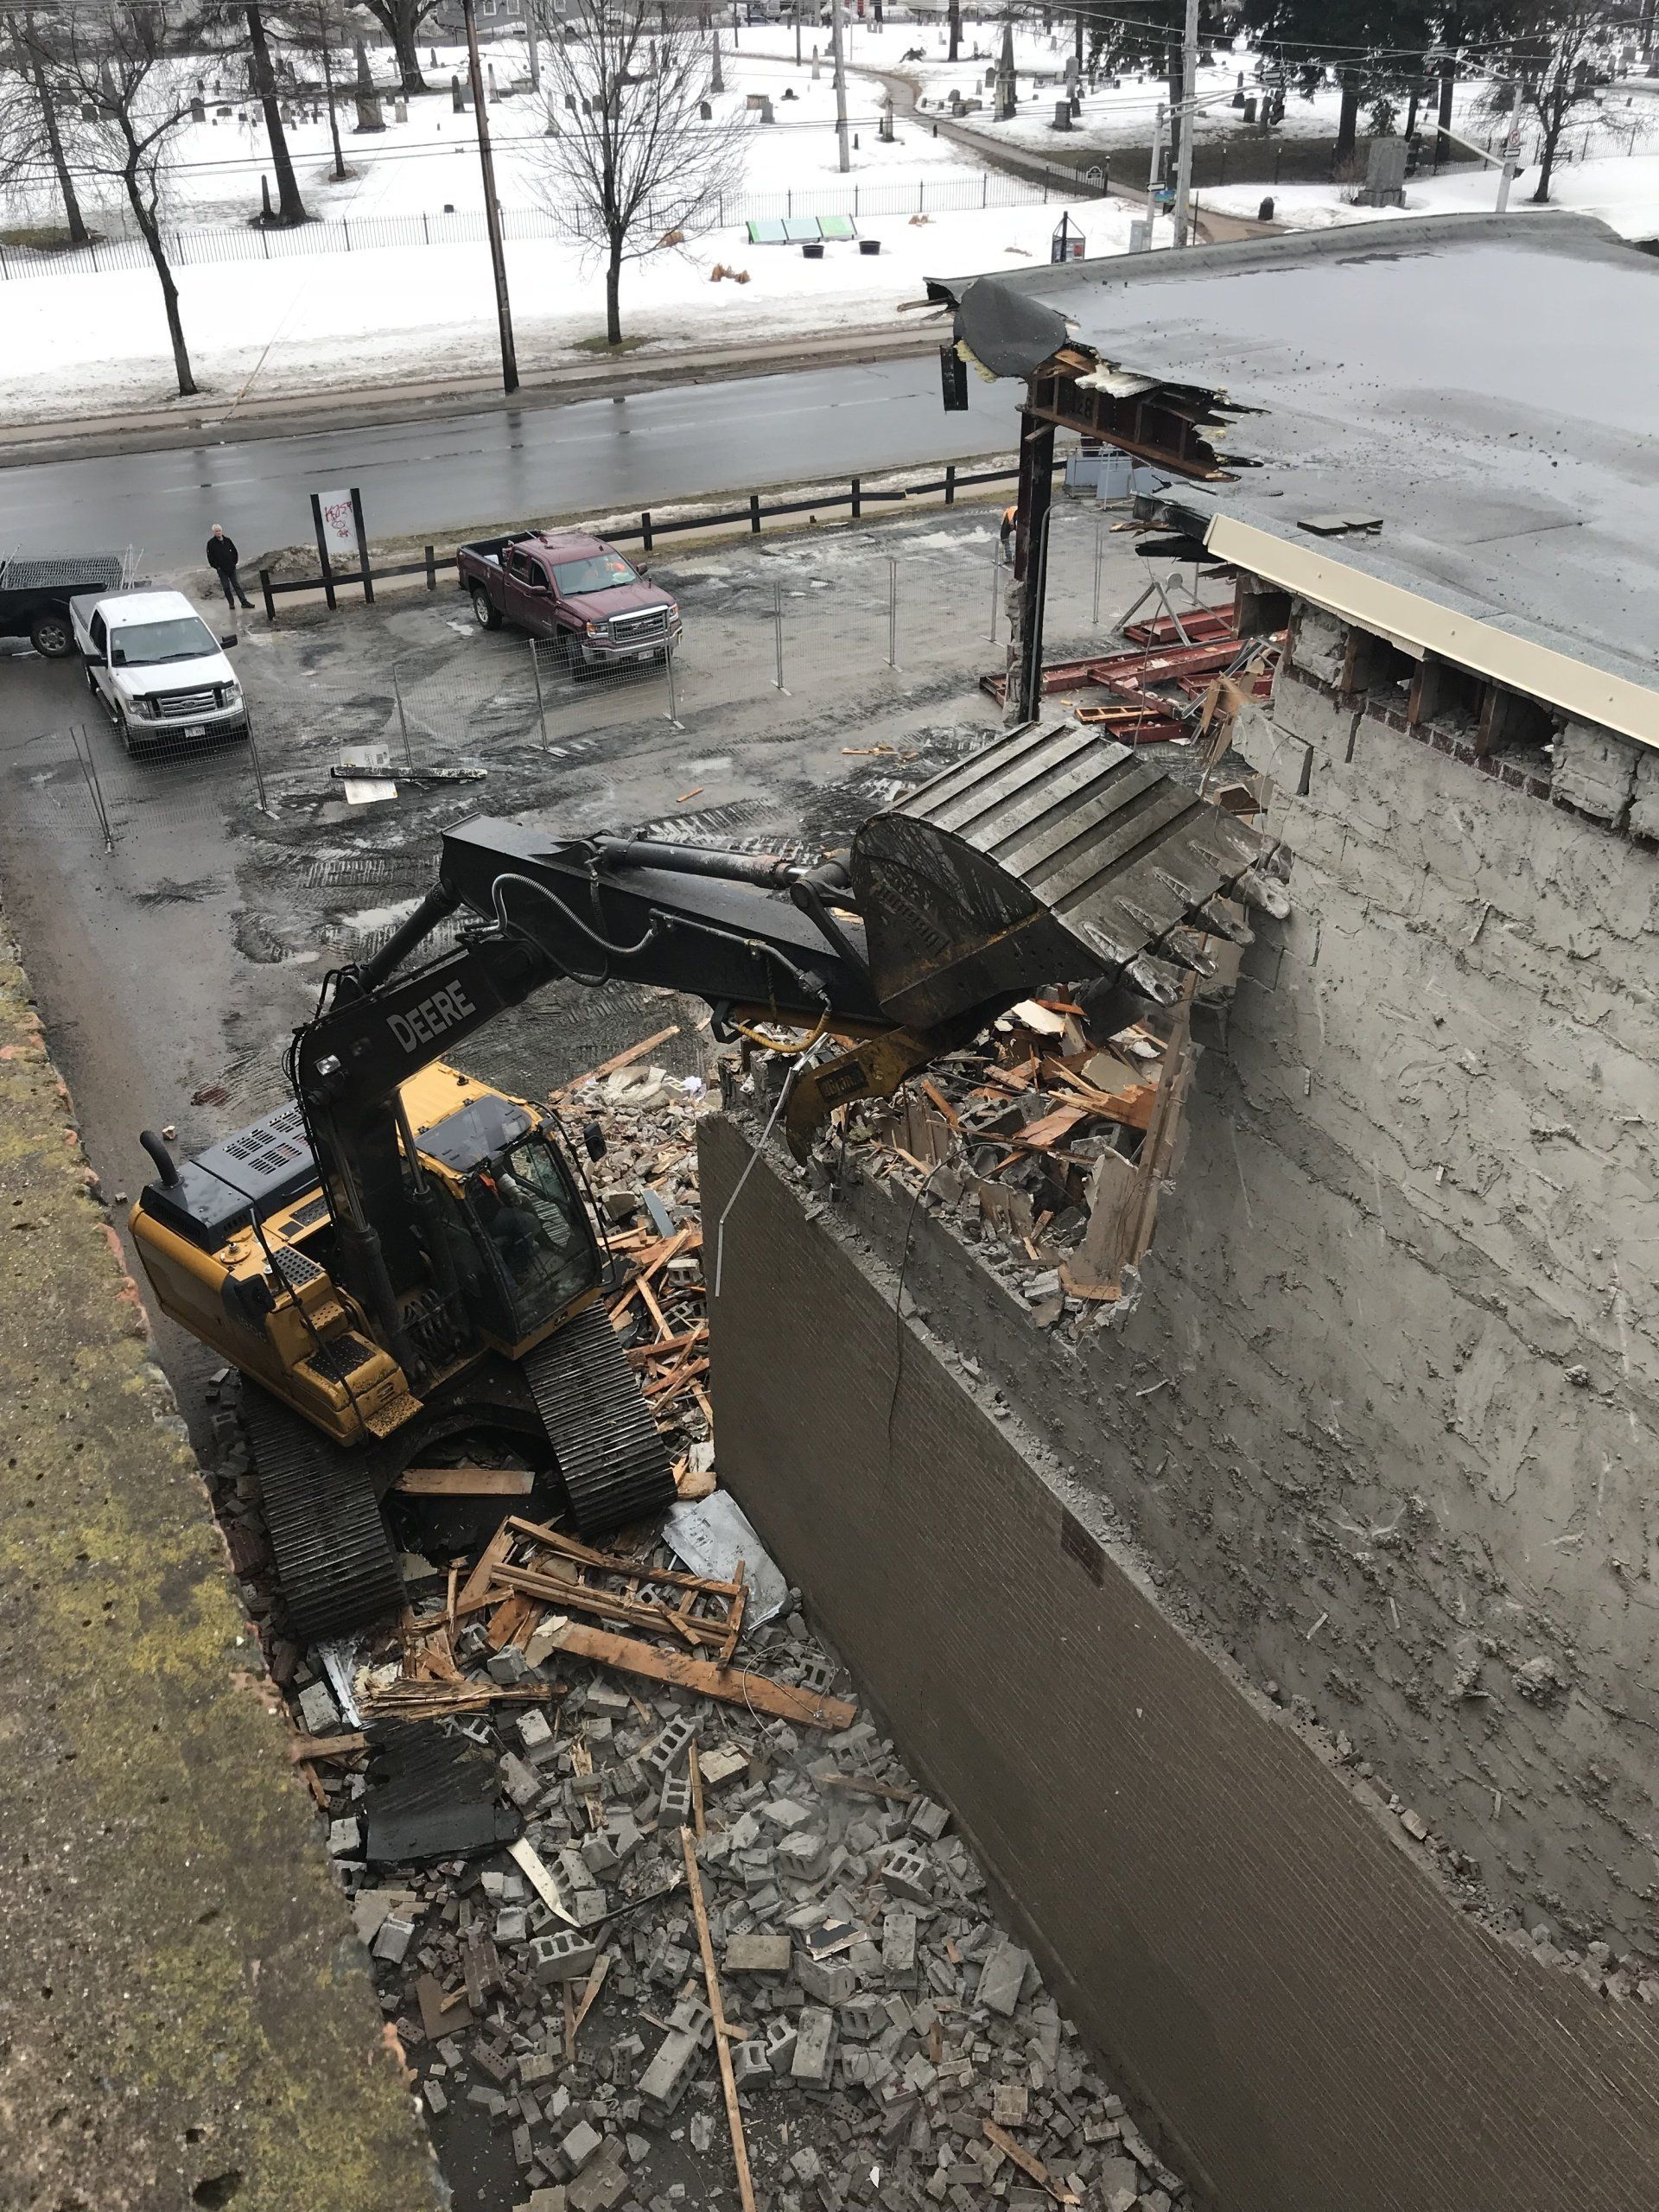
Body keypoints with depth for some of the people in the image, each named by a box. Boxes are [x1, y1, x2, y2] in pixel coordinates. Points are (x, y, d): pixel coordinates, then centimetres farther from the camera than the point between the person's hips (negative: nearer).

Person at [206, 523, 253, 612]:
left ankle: (244, 602, 3)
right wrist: (216, 566, -6)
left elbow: (234, 552, 14)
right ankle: (231, 603, 9)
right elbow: (210, 557, -3)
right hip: (221, 570, -2)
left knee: (237, 585, 4)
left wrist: (234, 563, 5)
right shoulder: (211, 543, -4)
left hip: (231, 568, 2)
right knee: (226, 587, 1)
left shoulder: (228, 541, 6)